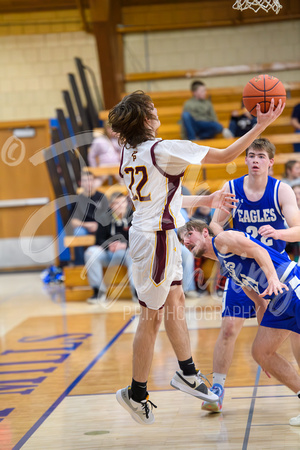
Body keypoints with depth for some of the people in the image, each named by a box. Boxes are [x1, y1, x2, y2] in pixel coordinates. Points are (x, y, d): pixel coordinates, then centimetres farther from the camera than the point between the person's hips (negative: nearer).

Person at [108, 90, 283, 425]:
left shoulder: (129, 155, 8)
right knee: (152, 316, 1)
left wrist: (205, 201, 25)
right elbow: (225, 156, -14)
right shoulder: (163, 150, -18)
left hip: (156, 235, 9)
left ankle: (187, 374, 28)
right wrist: (261, 125, -6)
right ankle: (136, 395, 10)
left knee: (175, 302, 18)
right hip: (156, 238, -9)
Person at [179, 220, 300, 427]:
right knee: (261, 352, 8)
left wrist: (272, 277, -34)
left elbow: (259, 251, -18)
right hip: (279, 302, 10)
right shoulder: (224, 263, 24)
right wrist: (263, 328, 25)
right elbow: (260, 301, 26)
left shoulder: (223, 239, -2)